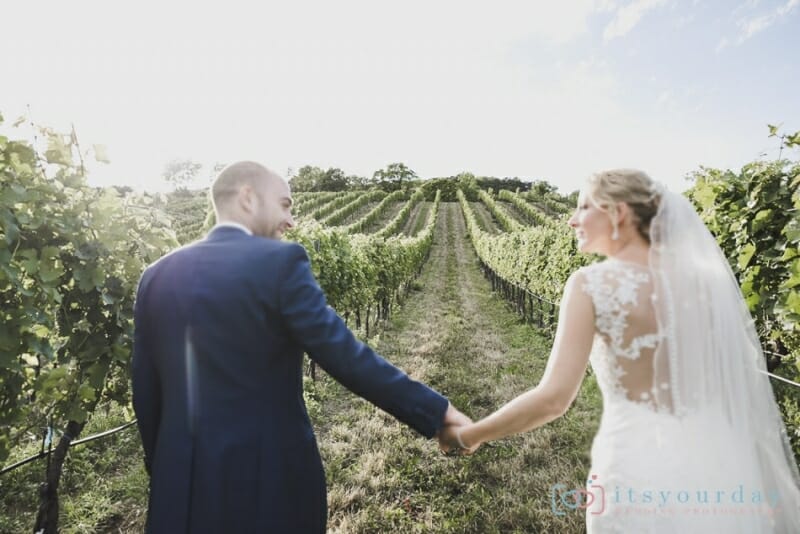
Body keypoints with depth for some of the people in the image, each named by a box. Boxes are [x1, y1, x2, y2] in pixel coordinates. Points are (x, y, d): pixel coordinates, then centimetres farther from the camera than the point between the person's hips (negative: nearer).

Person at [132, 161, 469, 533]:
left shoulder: (158, 274, 1)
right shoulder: (279, 261, -16)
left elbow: (145, 390, 5)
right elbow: (345, 356, -21)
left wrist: (163, 469, 19)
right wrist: (436, 412, -14)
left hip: (182, 476, 5)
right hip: (269, 471, -4)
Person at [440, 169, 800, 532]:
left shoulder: (590, 283, -16)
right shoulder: (702, 276, 0)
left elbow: (554, 397, -19)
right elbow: (740, 381, 7)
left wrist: (468, 435, -8)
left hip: (639, 465, -4)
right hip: (716, 463, 5)